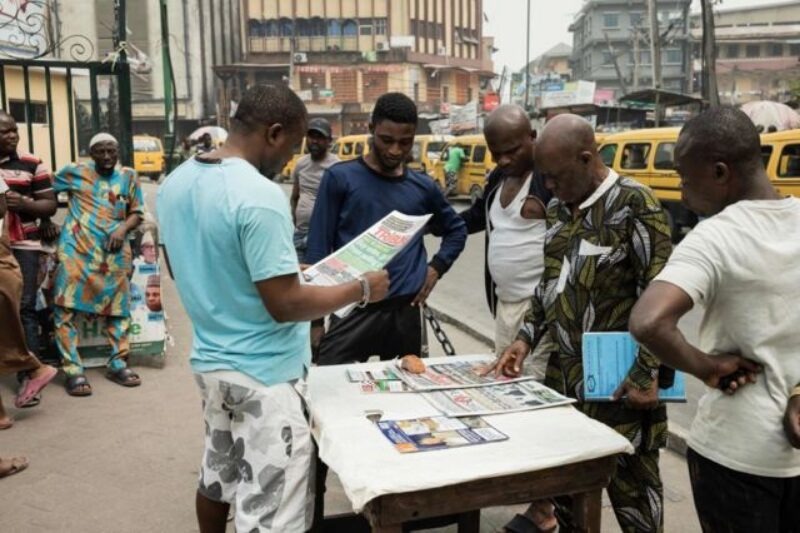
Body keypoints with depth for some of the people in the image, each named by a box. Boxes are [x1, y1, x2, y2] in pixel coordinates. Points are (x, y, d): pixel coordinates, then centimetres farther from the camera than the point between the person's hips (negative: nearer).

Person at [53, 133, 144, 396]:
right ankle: (73, 370, 0)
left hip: (115, 253, 2)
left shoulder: (128, 176, 8)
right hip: (77, 250, -2)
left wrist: (123, 229, -8)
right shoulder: (74, 172, 4)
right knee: (67, 308, -7)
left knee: (118, 308, 9)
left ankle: (117, 363, 22)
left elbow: (137, 213, 10)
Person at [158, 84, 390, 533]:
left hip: (210, 360, 9)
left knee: (218, 475, 27)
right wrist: (361, 289, -10)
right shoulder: (260, 197, -24)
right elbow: (285, 305, -23)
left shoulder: (175, 183, 3)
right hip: (263, 374, -9)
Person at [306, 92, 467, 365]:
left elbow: (456, 230, 24)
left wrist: (436, 268, 7)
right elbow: (318, 249, -3)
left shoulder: (423, 187, 7)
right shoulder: (340, 178, -3)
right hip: (352, 311, -3)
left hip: (406, 311, 4)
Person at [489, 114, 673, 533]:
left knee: (631, 489, 7)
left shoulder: (634, 204, -13)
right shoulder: (558, 209, 9)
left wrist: (646, 376, -16)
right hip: (563, 373, 7)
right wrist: (526, 338, 5)